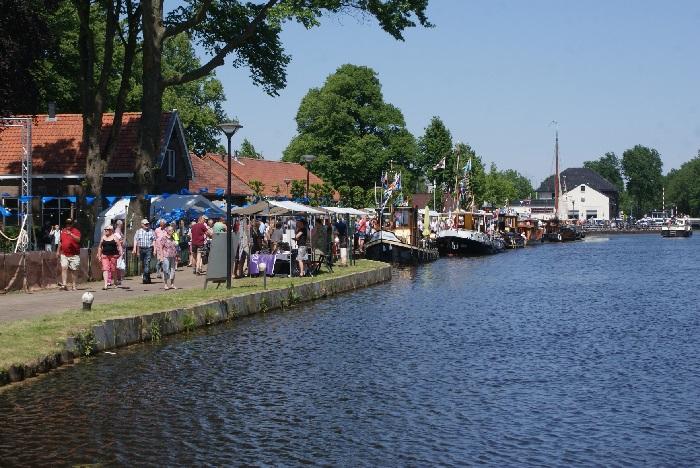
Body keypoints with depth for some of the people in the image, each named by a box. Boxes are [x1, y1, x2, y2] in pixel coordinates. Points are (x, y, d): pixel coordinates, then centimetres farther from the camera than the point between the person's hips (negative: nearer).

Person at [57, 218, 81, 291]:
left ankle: (74, 286, 13)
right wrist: (58, 251, 22)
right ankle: (64, 284, -21)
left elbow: (78, 240, -19)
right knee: (64, 268, -14)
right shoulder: (63, 231, 14)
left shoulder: (76, 231, -1)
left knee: (73, 270, 5)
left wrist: (71, 234, -30)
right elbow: (60, 241, 23)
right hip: (64, 254, 3)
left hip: (74, 255, -3)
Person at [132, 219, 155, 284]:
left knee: (147, 263, -15)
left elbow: (154, 240, 6)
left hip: (149, 249, -2)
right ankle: (148, 278, 20)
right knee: (143, 264, 8)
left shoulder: (151, 232, 6)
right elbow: (135, 240, 5)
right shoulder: (138, 232, 9)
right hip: (141, 249, 2)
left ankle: (145, 278, -18)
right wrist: (134, 248, -6)